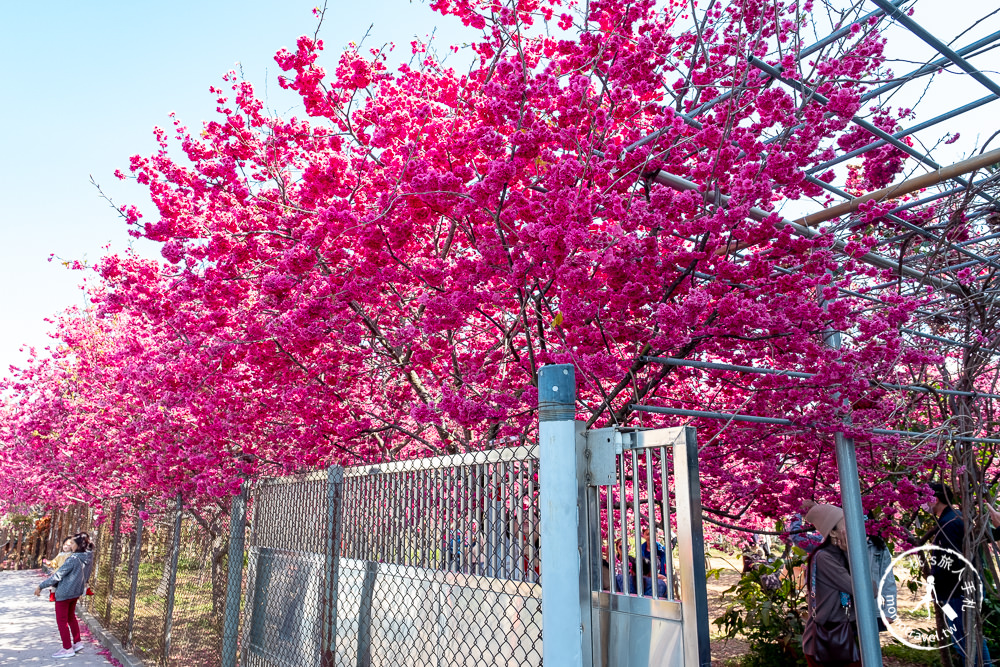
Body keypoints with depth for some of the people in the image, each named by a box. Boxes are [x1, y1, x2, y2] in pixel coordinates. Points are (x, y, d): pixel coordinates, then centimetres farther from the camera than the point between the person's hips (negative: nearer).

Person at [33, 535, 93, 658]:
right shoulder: (85, 558, -1)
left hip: (64, 593, -8)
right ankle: (77, 643, 26)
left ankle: (67, 649, 9)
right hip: (76, 592, 8)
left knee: (61, 620, 4)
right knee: (71, 617, 22)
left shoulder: (73, 559, -26)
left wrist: (41, 586, -12)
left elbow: (57, 576, -22)